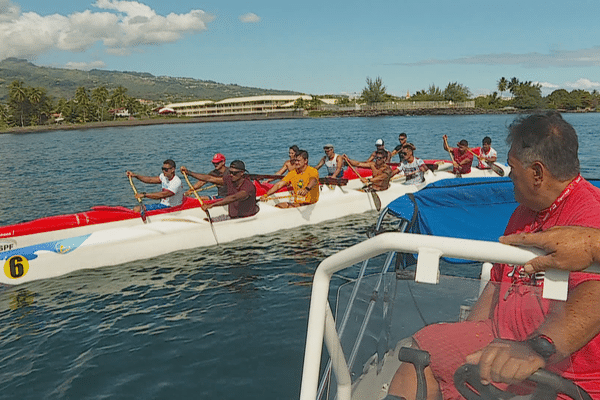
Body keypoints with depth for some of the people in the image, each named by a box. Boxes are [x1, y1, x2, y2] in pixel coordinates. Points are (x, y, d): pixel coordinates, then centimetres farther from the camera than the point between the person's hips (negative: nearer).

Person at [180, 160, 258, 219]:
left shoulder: (249, 187, -24)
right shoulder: (229, 180, -1)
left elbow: (233, 198, -37)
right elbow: (209, 178, 4)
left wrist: (211, 205, -44)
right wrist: (188, 172, 2)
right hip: (232, 217, 6)